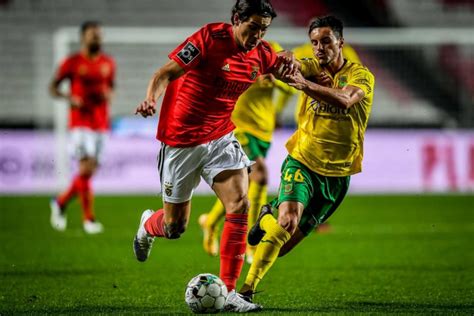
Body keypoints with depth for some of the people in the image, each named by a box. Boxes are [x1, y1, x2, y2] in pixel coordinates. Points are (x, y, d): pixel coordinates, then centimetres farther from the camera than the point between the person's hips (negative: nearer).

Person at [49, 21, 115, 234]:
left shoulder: (108, 63, 9)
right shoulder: (72, 63, -3)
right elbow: (53, 87, 3)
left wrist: (108, 95, -2)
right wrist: (70, 98, -15)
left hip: (101, 123, 5)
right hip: (81, 122, -5)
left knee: (91, 169, 7)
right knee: (87, 167, -14)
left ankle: (61, 202, 30)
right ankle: (89, 219, -7)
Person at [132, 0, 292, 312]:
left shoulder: (262, 55, -2)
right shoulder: (210, 38, -18)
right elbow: (167, 73, -19)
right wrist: (151, 99, -39)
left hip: (221, 139, 4)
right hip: (181, 141, -4)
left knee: (240, 204, -18)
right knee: (175, 226, 4)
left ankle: (228, 292, -12)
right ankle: (148, 224, 45)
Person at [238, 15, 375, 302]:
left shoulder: (361, 76, -6)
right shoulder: (312, 68, 1)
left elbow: (344, 100, -29)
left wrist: (306, 85, -45)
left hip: (337, 173, 1)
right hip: (302, 162, 0)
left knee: (283, 246, 5)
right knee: (288, 221, -28)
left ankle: (268, 218, 39)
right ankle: (248, 288, -15)